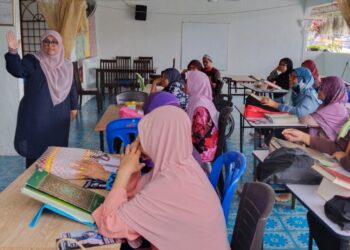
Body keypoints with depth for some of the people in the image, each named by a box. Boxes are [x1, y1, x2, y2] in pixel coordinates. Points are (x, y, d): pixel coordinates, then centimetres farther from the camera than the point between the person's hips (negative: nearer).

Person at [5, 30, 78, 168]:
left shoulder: (66, 65, 9)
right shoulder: (33, 60, -6)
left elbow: (71, 87, 17)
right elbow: (17, 70, -24)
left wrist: (74, 106, 17)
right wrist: (13, 52, -39)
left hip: (59, 115, 4)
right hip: (37, 116, -4)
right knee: (35, 149, -1)